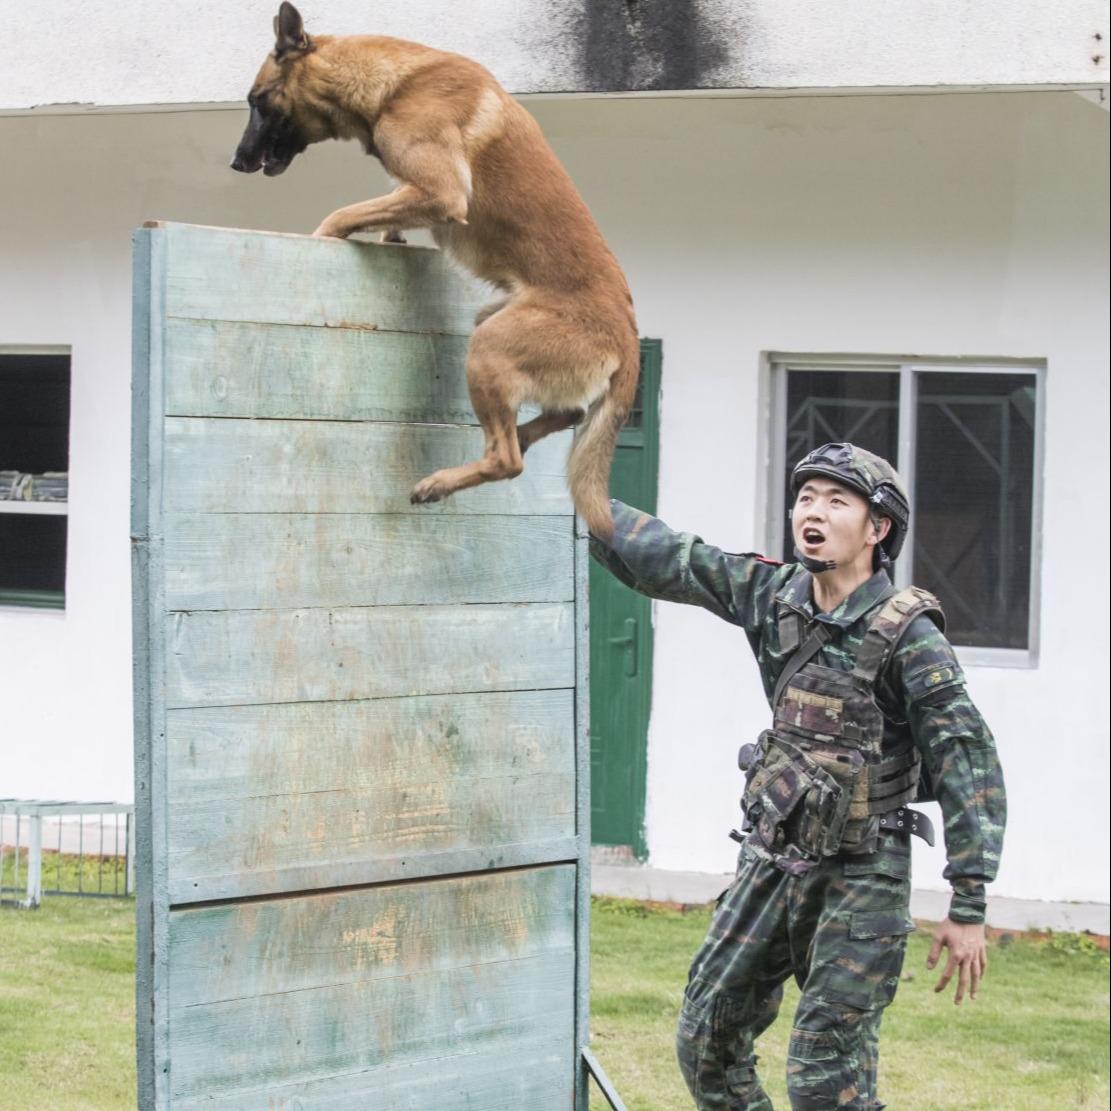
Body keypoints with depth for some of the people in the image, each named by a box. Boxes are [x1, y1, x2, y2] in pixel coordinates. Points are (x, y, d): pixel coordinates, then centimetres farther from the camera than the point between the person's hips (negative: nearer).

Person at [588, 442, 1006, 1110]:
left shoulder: (907, 634, -16)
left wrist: (969, 910, -18)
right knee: (707, 1042, 12)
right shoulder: (774, 596, 1)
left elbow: (970, 767, -16)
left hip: (858, 880, -7)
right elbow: (663, 559, 8)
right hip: (770, 861, 7)